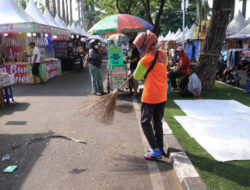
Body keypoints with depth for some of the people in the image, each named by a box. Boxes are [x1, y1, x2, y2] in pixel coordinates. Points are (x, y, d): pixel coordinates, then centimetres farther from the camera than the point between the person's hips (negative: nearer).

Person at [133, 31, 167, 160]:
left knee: (145, 123, 7)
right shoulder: (163, 54, 1)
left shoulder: (145, 60, -18)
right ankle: (160, 147, 27)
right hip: (162, 96, 7)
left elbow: (137, 77, -4)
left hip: (150, 97, -7)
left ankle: (156, 151, 4)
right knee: (158, 122, 18)